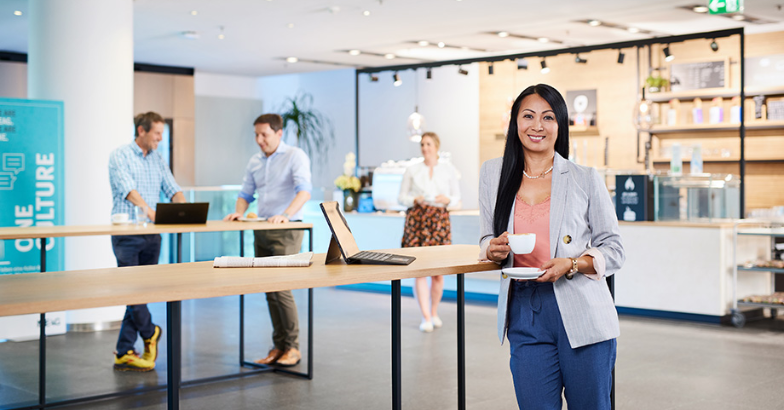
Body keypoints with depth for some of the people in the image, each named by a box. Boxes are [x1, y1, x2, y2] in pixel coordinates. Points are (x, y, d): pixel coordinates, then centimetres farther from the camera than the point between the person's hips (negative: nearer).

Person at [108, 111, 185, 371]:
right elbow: (127, 187, -20)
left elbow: (172, 189, 8)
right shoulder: (120, 156, -4)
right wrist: (147, 209, -36)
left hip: (152, 233, 6)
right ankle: (150, 333, 15)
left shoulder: (157, 160, 16)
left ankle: (124, 353, 10)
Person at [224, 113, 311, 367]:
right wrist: (238, 213, -1)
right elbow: (246, 194, 20)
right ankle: (278, 346, 15)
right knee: (269, 290, 8)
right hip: (261, 230, 7)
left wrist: (285, 215, -34)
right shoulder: (255, 162, 15)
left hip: (286, 231, -7)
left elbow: (304, 191, -20)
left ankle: (292, 348, -2)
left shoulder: (295, 156, -7)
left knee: (281, 288, -12)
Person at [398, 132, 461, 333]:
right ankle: (425, 317, -5)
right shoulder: (412, 170, 9)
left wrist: (447, 200, -9)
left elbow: (456, 198, 12)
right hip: (417, 218, -1)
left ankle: (434, 312, 19)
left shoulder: (449, 170, 10)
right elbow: (401, 197, 10)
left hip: (440, 219, 1)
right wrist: (414, 200, -10)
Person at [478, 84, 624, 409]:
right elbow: (487, 239, 18)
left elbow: (613, 251, 3)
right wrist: (494, 250, -6)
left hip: (581, 316, -1)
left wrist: (570, 265, -15)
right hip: (524, 313, 2)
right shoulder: (492, 174, 7)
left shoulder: (586, 179, 0)